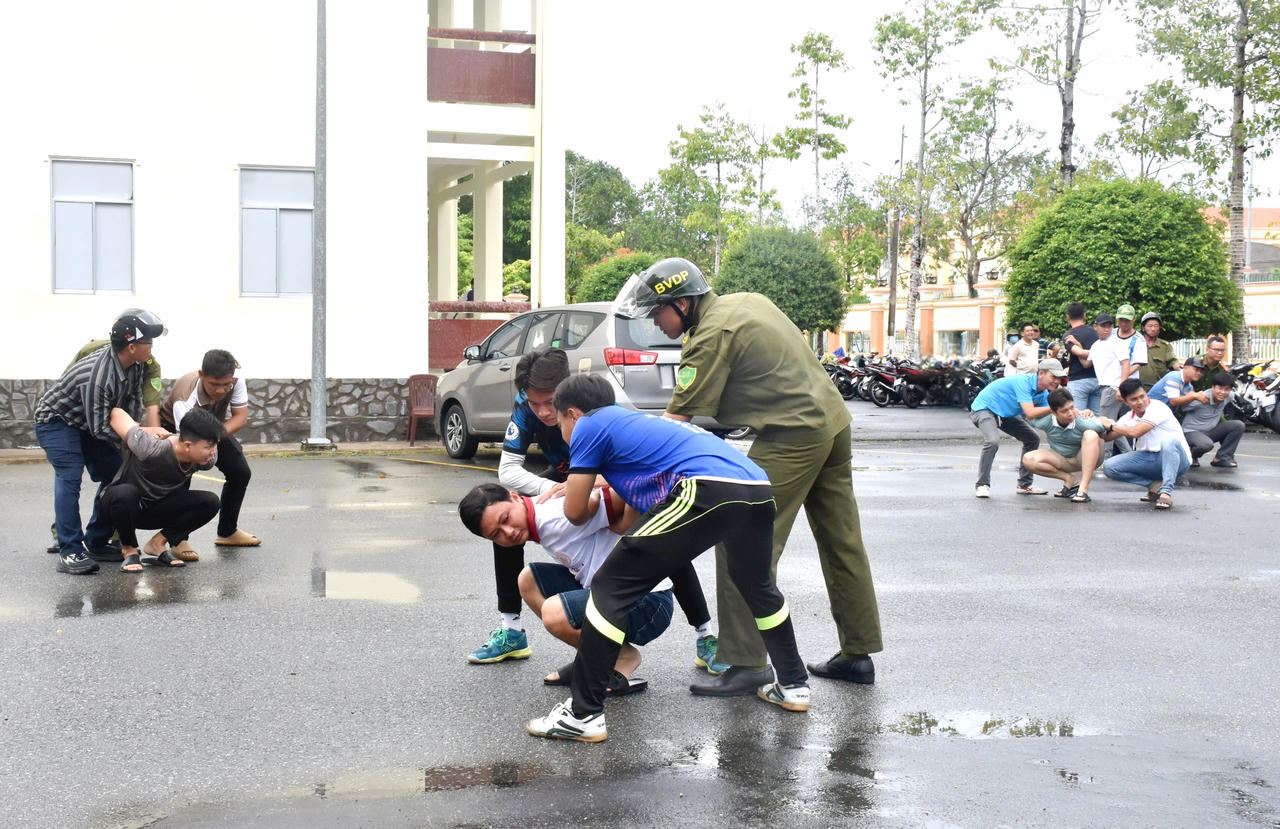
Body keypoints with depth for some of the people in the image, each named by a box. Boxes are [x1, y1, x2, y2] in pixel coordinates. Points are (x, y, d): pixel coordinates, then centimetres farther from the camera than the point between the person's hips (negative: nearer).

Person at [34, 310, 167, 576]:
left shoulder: (135, 365, -12)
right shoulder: (98, 376, -38)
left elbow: (132, 405, -1)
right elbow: (100, 428, -32)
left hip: (88, 421, 9)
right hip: (57, 420, -9)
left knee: (114, 474, 4)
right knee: (70, 476, -23)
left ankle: (96, 542, 14)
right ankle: (69, 553, -25)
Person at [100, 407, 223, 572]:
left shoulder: (208, 458, -21)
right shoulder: (152, 449, -36)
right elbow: (116, 413, -26)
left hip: (157, 510, 4)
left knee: (210, 502, -19)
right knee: (125, 493, -40)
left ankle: (157, 544, -3)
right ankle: (129, 550, -12)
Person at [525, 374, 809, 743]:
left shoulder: (589, 426, 14)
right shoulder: (637, 421, 37)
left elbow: (575, 513, 17)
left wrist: (583, 497, 39)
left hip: (708, 491, -8)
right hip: (760, 490, 8)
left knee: (610, 589, 2)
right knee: (758, 587, 36)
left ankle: (583, 714, 2)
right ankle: (793, 684, 47)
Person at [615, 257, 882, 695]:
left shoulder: (711, 337, -14)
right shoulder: (748, 301, 13)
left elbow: (675, 424, -17)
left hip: (791, 438, -10)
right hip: (833, 419, 10)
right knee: (842, 544, 14)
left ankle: (745, 662, -7)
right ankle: (858, 654, 24)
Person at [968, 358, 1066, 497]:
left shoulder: (1043, 394, -5)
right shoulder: (1023, 382, -32)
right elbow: (1030, 413, -40)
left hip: (1006, 413, 9)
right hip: (984, 408, -9)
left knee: (1032, 439, 8)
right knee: (992, 441, -33)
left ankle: (1024, 485, 17)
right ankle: (981, 485, -19)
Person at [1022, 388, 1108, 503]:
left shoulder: (1082, 421, -29)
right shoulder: (1047, 422, -21)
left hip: (1085, 459, -3)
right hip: (1062, 461, 3)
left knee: (1091, 435, -35)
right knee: (1028, 459, -21)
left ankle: (1084, 488, -36)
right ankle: (1070, 480, -9)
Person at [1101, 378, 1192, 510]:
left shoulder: (1157, 408, -14)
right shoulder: (1128, 418, 8)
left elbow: (1135, 432, -24)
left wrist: (1112, 426, -8)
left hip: (1177, 460, -6)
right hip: (1148, 459, 6)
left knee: (1169, 441, -41)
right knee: (1109, 467, -14)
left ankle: (1166, 492, -36)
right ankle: (1155, 485, -6)